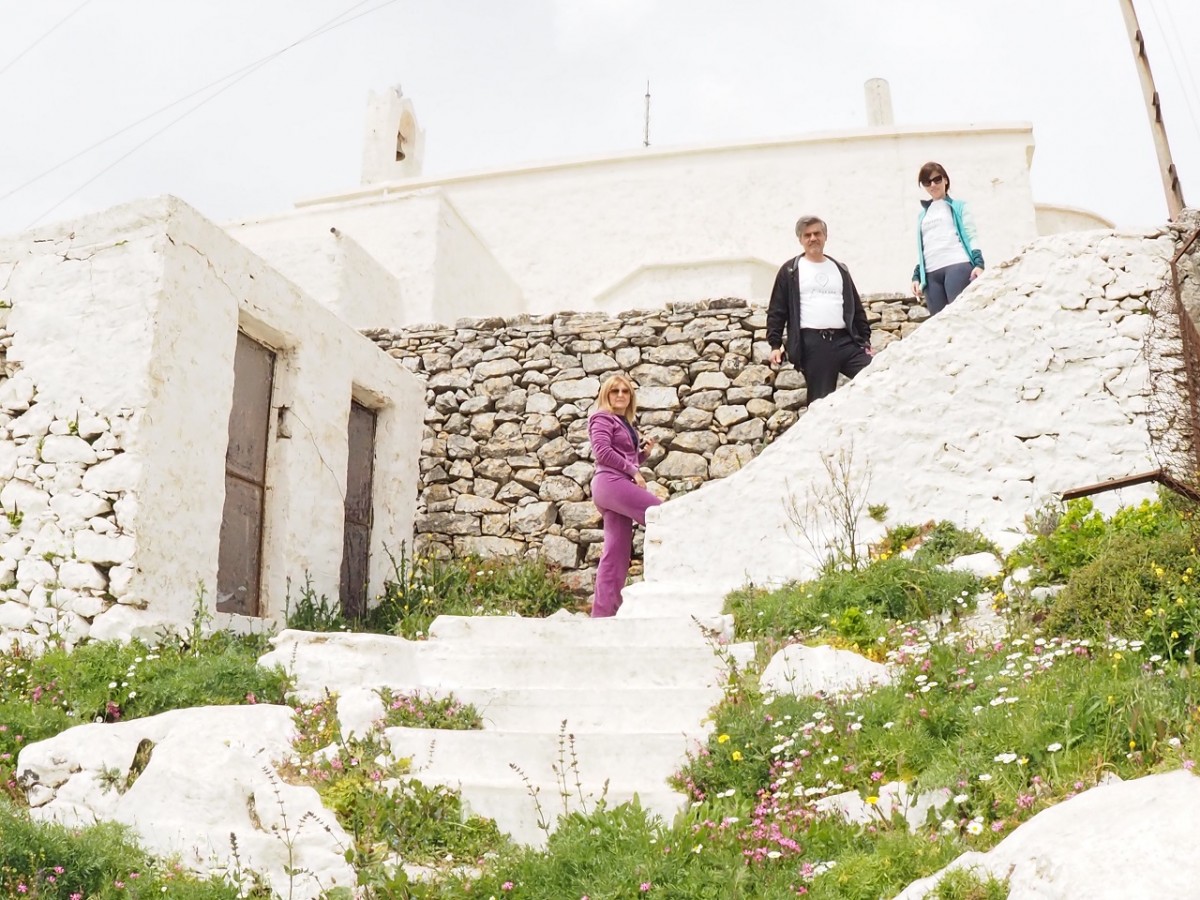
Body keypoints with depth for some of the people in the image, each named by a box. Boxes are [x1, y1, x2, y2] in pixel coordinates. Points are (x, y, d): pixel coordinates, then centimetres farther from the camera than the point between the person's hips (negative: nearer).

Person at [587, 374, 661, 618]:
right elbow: (602, 451, -11)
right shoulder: (602, 419, 3)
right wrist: (633, 470, -11)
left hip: (620, 486, 9)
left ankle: (603, 613, -1)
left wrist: (644, 452, 11)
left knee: (616, 554, 2)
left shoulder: (626, 425, 28)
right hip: (611, 482, -9)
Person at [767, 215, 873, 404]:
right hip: (812, 343, -3)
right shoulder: (790, 271, 8)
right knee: (821, 399, -2)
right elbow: (777, 311, 5)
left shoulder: (840, 269, 19)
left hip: (846, 340, 3)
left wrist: (866, 340, 12)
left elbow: (857, 308, 21)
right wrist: (775, 344, -5)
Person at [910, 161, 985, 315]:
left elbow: (971, 237, 7)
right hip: (931, 274, 4)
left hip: (957, 266, -4)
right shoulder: (922, 215, 25)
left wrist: (978, 263, -8)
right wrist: (916, 276, 15)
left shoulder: (959, 207, 15)